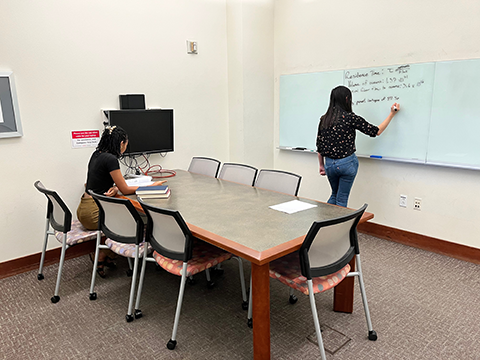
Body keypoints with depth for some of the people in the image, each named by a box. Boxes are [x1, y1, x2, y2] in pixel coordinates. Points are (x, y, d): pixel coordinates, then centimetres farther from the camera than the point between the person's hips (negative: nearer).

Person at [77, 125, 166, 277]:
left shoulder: (97, 154, 10)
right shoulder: (110, 159, -19)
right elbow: (125, 189, -12)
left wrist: (114, 188, -7)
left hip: (84, 209, 9)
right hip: (93, 212, -9)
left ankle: (108, 257, 16)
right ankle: (100, 257, 10)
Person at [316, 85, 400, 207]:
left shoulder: (324, 119, 3)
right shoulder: (350, 117, -11)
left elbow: (319, 145, 6)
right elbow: (376, 131, -4)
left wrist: (321, 165, 16)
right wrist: (392, 114, 8)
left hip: (329, 163, 5)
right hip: (347, 163, -5)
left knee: (334, 195, 24)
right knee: (342, 199, 8)